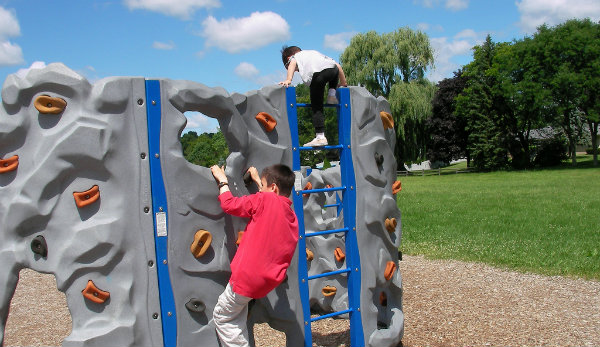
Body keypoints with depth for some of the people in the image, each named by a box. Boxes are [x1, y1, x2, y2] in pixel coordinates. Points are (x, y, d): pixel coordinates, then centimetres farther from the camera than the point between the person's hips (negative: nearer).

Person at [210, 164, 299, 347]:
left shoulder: (264, 200, -12)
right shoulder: (292, 215, 10)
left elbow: (228, 204, -6)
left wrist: (222, 181, 11)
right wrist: (257, 179, 39)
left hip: (248, 276, -8)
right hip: (269, 279, 8)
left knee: (222, 316, 9)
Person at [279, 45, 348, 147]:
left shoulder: (295, 56, 32)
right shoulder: (314, 52, 44)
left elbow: (292, 64, 5)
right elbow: (337, 66, 39)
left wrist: (288, 80, -7)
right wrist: (343, 84, 46)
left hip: (316, 73, -4)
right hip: (332, 69, 4)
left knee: (316, 106, 3)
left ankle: (320, 137, -4)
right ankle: (332, 93, 21)